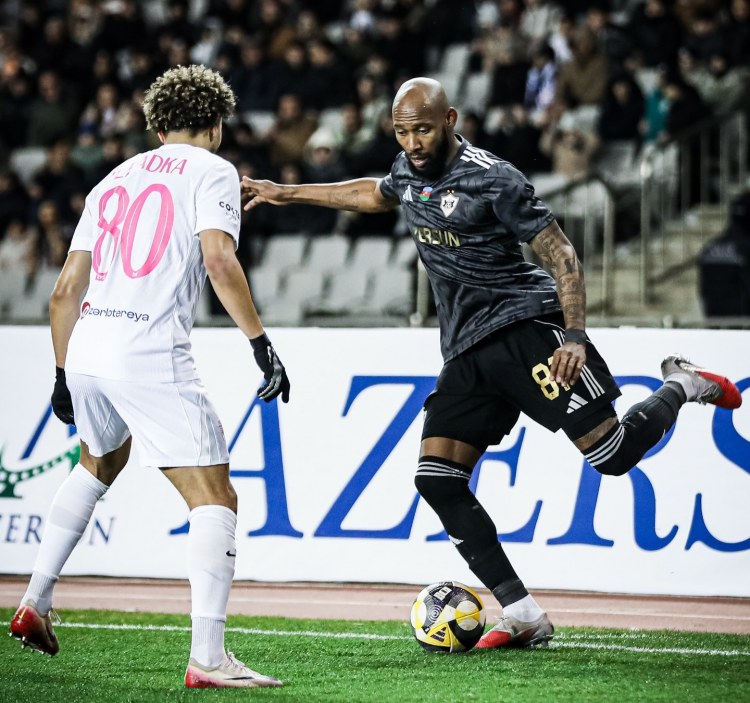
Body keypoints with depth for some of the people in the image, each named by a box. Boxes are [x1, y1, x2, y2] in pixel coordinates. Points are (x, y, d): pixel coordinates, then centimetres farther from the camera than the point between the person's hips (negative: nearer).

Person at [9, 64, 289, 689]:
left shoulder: (115, 180, 22)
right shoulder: (212, 171, 5)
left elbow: (65, 291, 21)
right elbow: (219, 259, -14)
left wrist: (63, 375, 30)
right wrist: (261, 344, -15)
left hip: (86, 349, 7)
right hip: (152, 356, -7)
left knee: (99, 464, 34)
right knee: (215, 500, -5)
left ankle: (34, 606, 34)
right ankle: (207, 658, -19)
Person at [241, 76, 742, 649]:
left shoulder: (493, 179, -12)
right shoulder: (410, 171, 11)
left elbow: (560, 253, -12)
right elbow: (373, 194, 35)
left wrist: (576, 336, -24)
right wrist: (286, 193, 38)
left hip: (527, 324, -7)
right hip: (468, 352, 7)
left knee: (613, 454, -17)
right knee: (437, 480, -8)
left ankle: (681, 386, 16)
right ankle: (524, 616, -8)